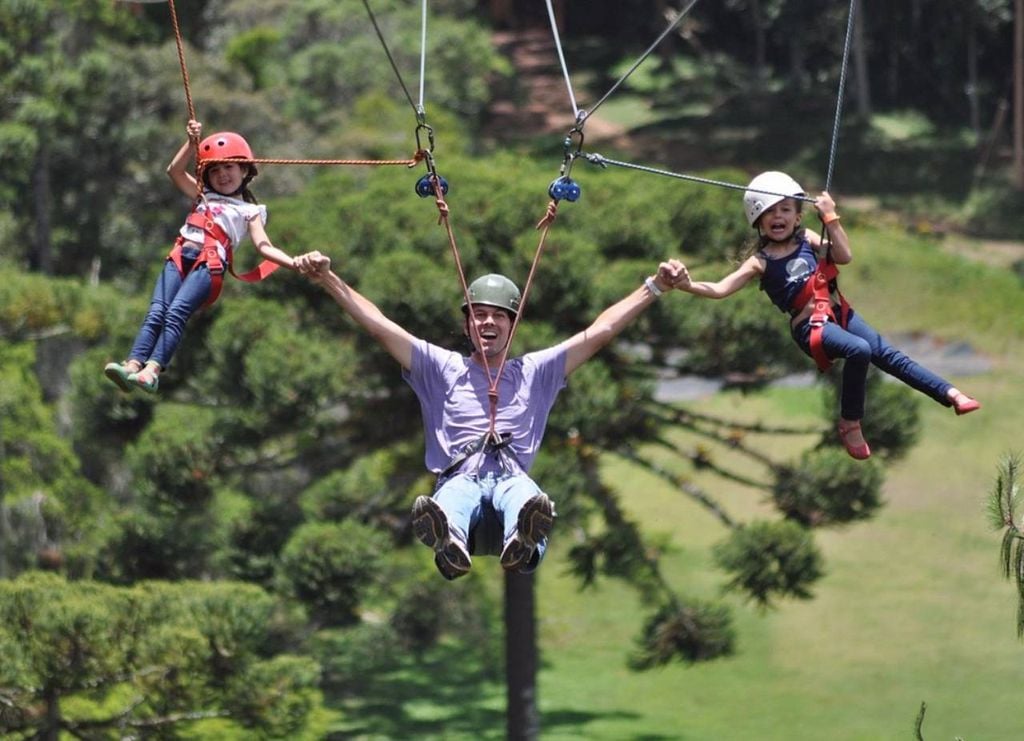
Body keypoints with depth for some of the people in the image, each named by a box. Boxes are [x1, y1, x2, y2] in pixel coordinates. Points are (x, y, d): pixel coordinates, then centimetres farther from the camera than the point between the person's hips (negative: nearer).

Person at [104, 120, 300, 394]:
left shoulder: (249, 212, 20)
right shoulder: (204, 198, 34)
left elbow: (264, 246, 7)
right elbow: (175, 171, 27)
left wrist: (293, 263, -9)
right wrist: (193, 143, 15)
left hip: (209, 264, -4)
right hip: (180, 258, 5)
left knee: (176, 314, -25)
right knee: (156, 312, -17)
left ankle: (152, 371, -40)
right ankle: (133, 364, -33)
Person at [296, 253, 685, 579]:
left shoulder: (534, 372, 27)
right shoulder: (442, 369, 25)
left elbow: (602, 330, 24)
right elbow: (378, 326, 18)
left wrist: (655, 287, 17)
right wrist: (328, 279, 9)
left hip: (512, 479, 0)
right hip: (460, 479, 0)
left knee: (526, 500, -40)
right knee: (450, 505, -41)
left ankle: (521, 542, -76)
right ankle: (450, 543, -76)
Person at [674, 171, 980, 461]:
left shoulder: (807, 239, 8)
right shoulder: (761, 262, -3)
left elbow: (844, 256, -5)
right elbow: (721, 289, -12)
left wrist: (830, 218, -9)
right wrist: (690, 286, -30)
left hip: (838, 312, 5)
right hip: (810, 326, -5)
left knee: (888, 355, 2)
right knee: (859, 350, -29)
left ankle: (949, 393, 6)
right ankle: (850, 424, -17)